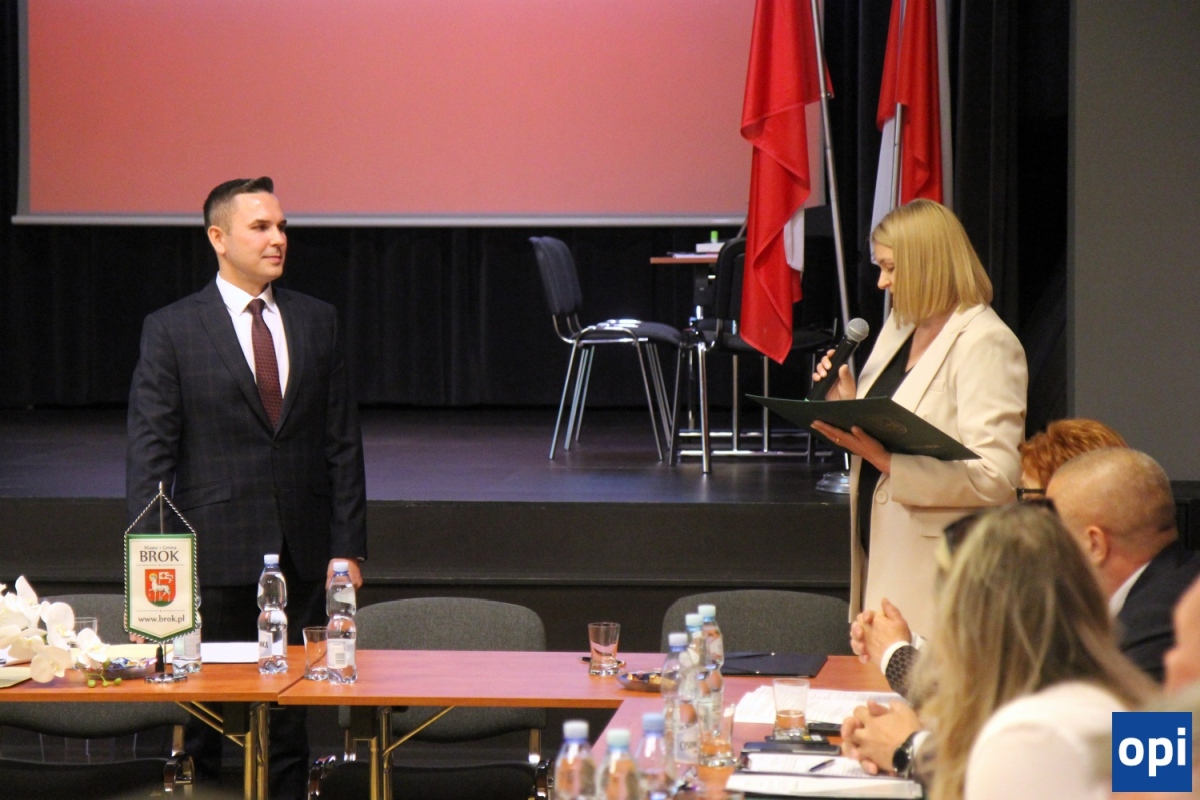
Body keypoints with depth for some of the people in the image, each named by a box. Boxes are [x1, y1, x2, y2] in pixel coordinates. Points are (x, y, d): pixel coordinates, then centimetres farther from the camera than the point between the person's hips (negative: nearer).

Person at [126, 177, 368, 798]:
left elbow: (342, 444, 9)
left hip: (301, 559, 3)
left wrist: (347, 547, 3)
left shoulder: (317, 322, 9)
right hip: (215, 555, -3)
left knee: (288, 720, 7)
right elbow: (149, 453, -3)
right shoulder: (172, 329, -1)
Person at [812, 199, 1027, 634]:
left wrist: (888, 462, -25)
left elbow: (996, 476, -20)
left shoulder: (986, 344, -11)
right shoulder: (899, 329, 16)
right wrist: (848, 404, 3)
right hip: (884, 557, 8)